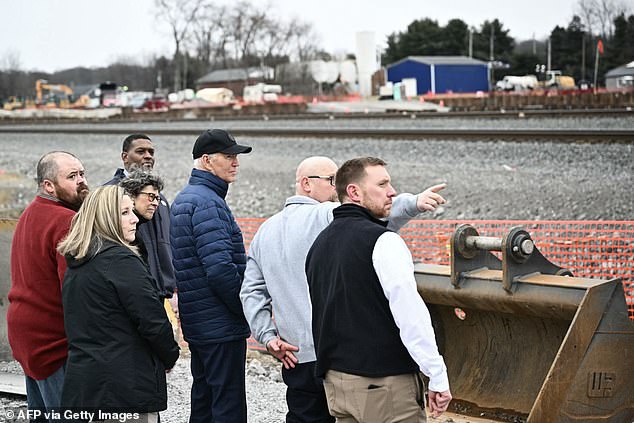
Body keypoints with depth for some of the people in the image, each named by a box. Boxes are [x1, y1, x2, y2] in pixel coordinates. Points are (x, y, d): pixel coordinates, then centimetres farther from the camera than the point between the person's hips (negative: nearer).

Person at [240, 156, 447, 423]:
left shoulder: (264, 232, 15)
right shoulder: (327, 216, -8)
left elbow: (252, 292, 11)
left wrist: (267, 336, 6)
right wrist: (413, 203, -36)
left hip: (296, 358, 7)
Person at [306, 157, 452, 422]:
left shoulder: (320, 243, 14)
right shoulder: (382, 241, -13)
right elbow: (411, 315, -18)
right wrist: (438, 377, -15)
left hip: (335, 379, 8)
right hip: (385, 381, -8)